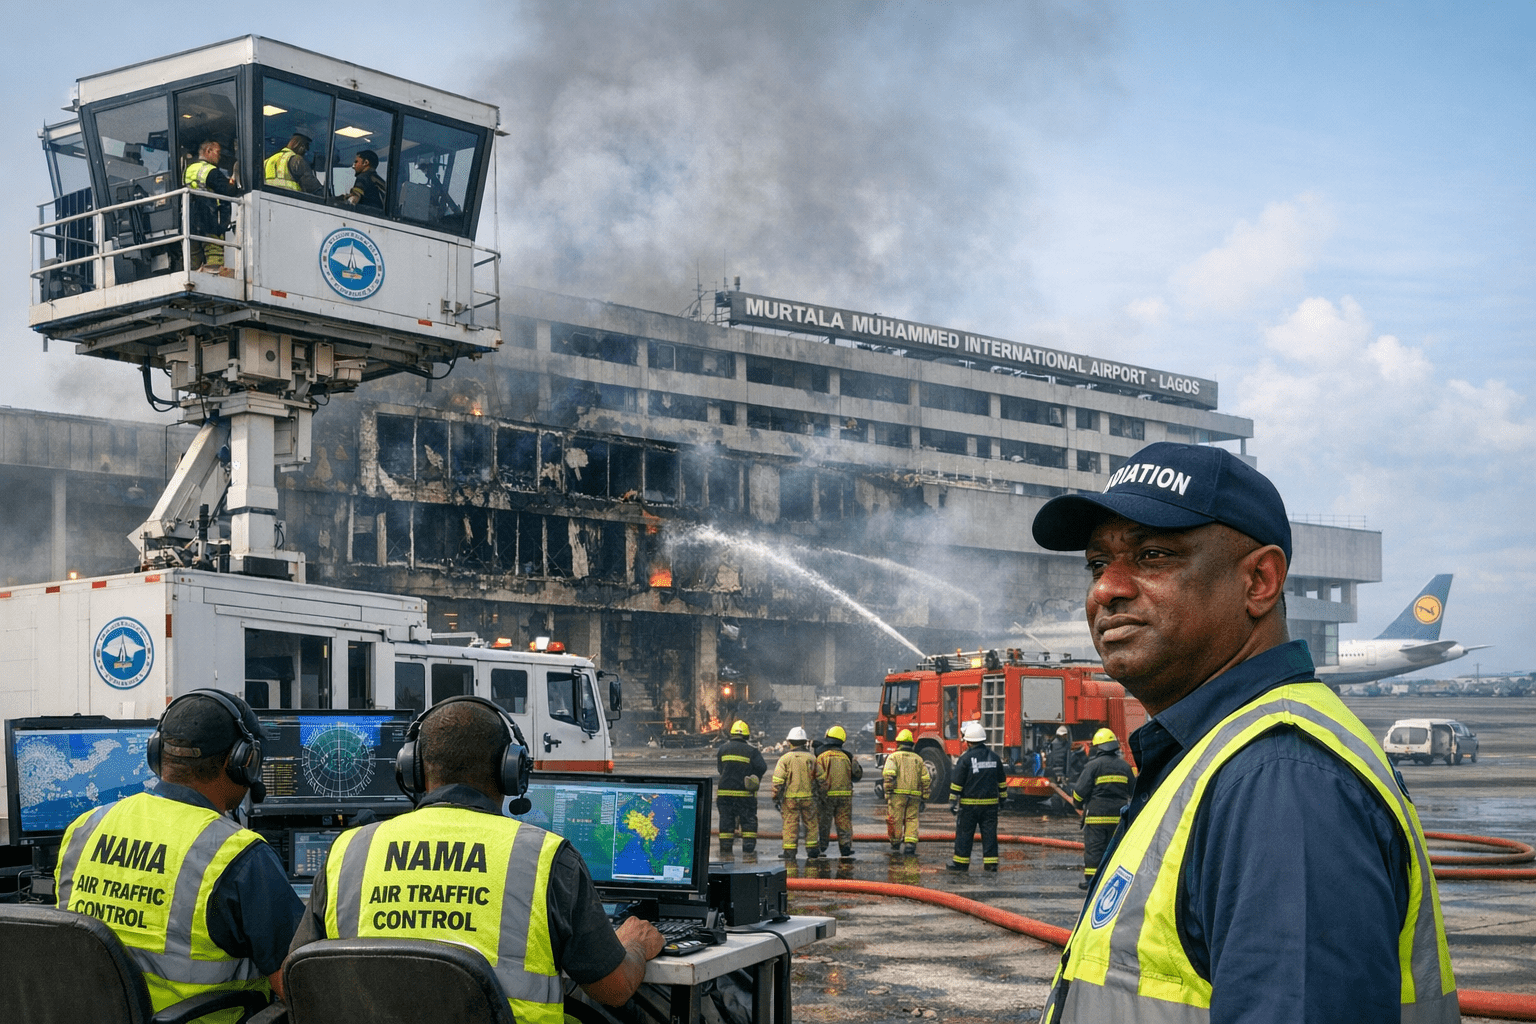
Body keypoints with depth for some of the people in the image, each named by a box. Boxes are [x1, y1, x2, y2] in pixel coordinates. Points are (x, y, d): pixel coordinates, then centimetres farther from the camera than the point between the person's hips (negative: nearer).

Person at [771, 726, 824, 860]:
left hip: (790, 798, -2)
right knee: (810, 824, 11)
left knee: (790, 825, 2)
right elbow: (821, 779, 9)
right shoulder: (811, 758, 3)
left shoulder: (785, 758, -5)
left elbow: (777, 780, -8)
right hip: (808, 797, 2)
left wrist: (776, 798, -2)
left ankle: (790, 853, 1)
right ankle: (812, 852, 14)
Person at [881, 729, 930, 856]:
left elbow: (888, 776, -10)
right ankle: (911, 843, -11)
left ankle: (895, 844, 17)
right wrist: (924, 797, 17)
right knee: (912, 819, 5)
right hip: (914, 796, 3)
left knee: (895, 818, 6)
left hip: (897, 794, -3)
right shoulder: (918, 759, 16)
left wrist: (887, 793, -8)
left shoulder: (893, 756, 4)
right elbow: (925, 780, 13)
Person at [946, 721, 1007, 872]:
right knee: (989, 832, 6)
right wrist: (1002, 798, 26)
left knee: (964, 833, 4)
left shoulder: (965, 758, -9)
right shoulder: (994, 758, 6)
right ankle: (991, 862, 3)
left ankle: (961, 862, 8)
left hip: (969, 804, -4)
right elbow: (1002, 781, 15)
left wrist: (953, 801, -1)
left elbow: (956, 782, -7)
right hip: (990, 803, 4)